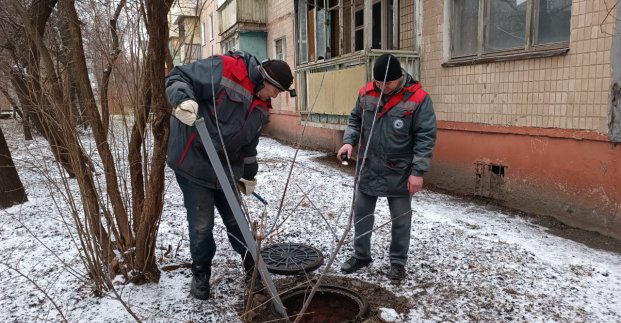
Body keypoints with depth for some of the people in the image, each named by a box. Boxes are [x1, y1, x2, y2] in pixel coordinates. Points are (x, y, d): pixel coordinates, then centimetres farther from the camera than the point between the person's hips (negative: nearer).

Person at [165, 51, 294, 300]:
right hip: (193, 162, -6)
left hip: (226, 168, 7)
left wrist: (249, 175, 23)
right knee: (201, 224, 2)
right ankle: (200, 274, 27)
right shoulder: (223, 69, -16)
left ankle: (253, 269, 33)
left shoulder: (261, 106, 8)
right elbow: (177, 78, -17)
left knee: (236, 221, 15)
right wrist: (184, 100, -38)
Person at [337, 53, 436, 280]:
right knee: (361, 212, 15)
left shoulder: (417, 98, -15)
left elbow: (426, 137, -14)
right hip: (368, 168, 4)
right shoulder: (366, 94, -2)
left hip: (399, 172, -4)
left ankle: (398, 262, 29)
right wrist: (349, 141, -8)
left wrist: (418, 171, -18)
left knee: (400, 219, 10)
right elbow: (355, 120, 11)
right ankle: (361, 255, 34)